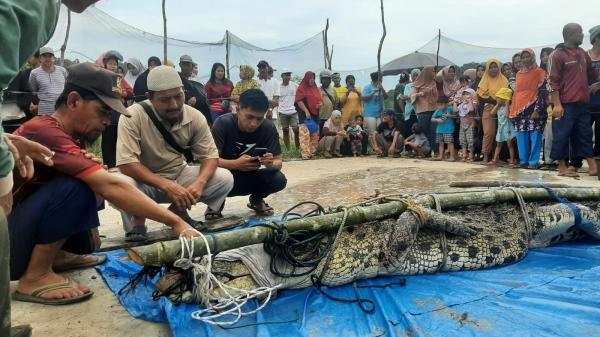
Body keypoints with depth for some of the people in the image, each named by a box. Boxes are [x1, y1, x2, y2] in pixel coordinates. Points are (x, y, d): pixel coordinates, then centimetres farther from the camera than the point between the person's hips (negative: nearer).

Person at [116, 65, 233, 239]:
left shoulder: (195, 117, -11)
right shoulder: (133, 116, -22)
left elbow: (210, 155, -7)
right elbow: (126, 163, -27)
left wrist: (199, 182, -29)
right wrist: (167, 186, -37)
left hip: (179, 175, 4)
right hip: (144, 180, -3)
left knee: (225, 178, -16)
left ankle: (178, 211, 4)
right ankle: (137, 223, -5)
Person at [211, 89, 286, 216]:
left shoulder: (269, 127, -15)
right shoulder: (223, 123, -22)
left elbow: (278, 162, -13)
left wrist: (271, 164, -38)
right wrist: (235, 164, -44)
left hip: (250, 177, 3)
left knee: (278, 180, -24)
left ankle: (256, 199, 9)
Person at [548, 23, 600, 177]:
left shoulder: (583, 54, 15)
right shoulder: (557, 54, -6)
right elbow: (552, 81, -10)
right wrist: (557, 104, -16)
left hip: (582, 103, 7)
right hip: (565, 104, -7)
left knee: (585, 134, 10)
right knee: (562, 135, -1)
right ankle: (562, 167, 8)